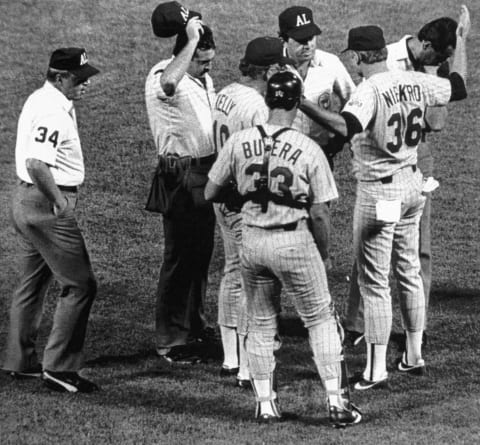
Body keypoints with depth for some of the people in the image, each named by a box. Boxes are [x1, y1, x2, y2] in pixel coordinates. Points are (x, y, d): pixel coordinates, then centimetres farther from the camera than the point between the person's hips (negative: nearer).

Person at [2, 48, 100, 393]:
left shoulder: (42, 100, 13)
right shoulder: (52, 111, -20)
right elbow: (36, 163, -30)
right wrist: (61, 203, -23)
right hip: (47, 205, -11)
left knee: (33, 283, 19)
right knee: (80, 285, -8)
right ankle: (59, 367, -8)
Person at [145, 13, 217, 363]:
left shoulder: (205, 79, 12)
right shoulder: (161, 77, -18)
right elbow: (169, 83, -45)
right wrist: (192, 39, -37)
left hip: (208, 171, 9)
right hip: (181, 174, -9)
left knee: (202, 253, 19)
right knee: (179, 256, -8)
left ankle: (194, 323, 34)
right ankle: (170, 340, -3)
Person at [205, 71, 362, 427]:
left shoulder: (239, 142, -2)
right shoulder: (309, 149, -10)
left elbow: (211, 192, 6)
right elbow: (319, 215, -8)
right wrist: (322, 255, 7)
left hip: (252, 242, 3)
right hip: (294, 242, -3)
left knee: (261, 324, 18)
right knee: (321, 320, 10)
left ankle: (265, 404, 18)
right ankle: (337, 403, 7)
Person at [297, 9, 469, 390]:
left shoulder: (370, 90, -21)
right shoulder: (416, 83, 0)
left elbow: (346, 126, -39)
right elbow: (458, 87, 15)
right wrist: (462, 39, 26)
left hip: (379, 191, -7)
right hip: (412, 183, 7)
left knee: (374, 281, -2)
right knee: (409, 272, 18)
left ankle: (377, 368, -2)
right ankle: (414, 356, 27)